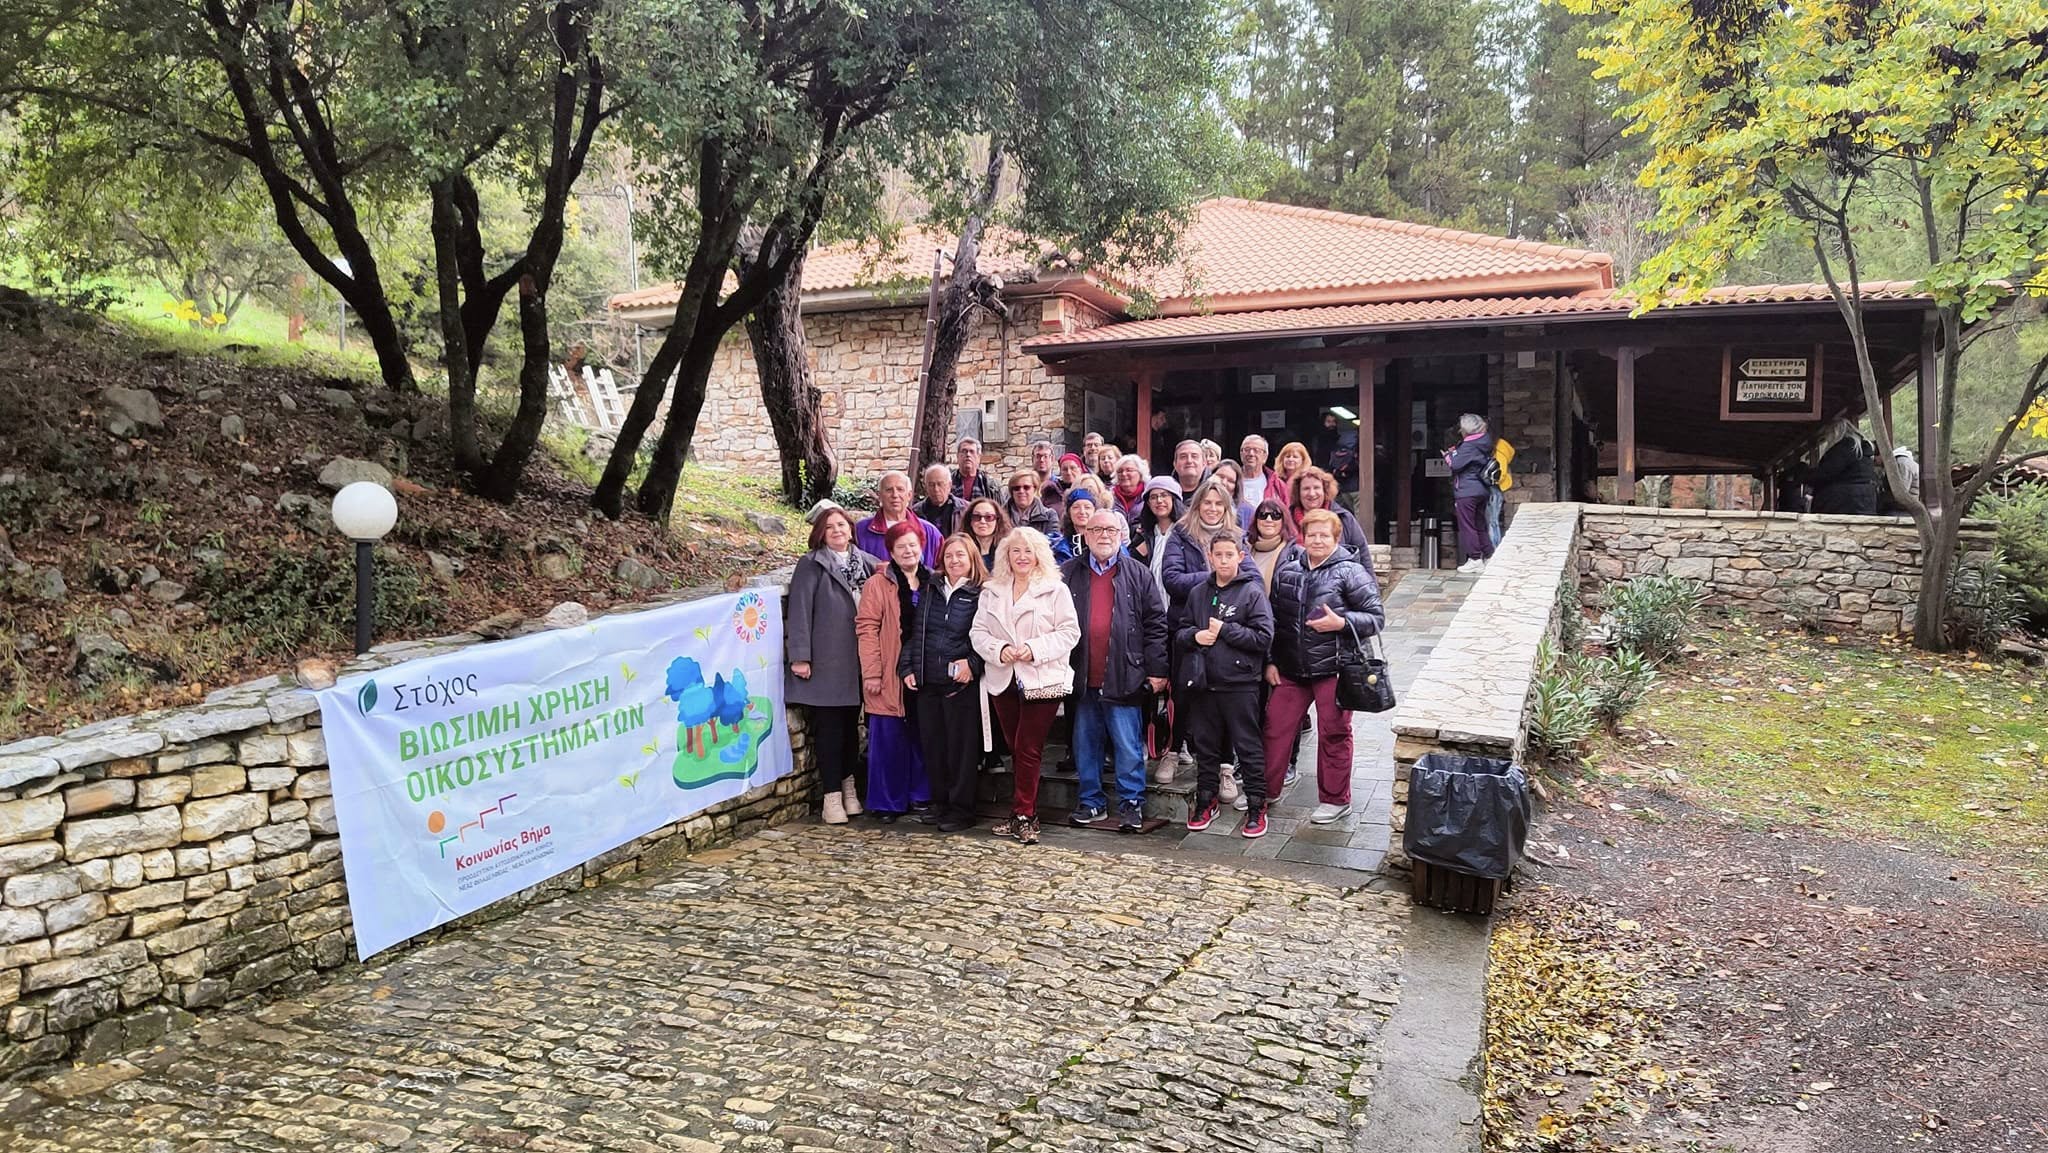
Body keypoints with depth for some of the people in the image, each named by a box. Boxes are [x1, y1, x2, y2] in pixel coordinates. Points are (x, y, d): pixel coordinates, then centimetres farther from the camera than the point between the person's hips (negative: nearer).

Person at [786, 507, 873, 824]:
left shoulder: (865, 561, 12)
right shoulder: (811, 565, -1)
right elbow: (800, 610, -7)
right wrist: (800, 656, -13)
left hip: (856, 661, 4)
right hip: (825, 663, -4)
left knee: (851, 724, 11)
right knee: (828, 727, -1)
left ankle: (848, 783, 25)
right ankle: (832, 795, 6)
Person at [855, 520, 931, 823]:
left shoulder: (932, 584, 11)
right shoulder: (878, 585, -2)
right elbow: (866, 629, -7)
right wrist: (871, 673, -14)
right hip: (890, 676, -4)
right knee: (889, 740, 0)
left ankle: (920, 795, 21)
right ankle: (887, 803, 10)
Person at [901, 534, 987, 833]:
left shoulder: (983, 595, -4)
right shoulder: (931, 590, 12)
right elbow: (915, 632, 14)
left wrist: (972, 663, -19)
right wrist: (907, 668, 7)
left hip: (961, 684, -5)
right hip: (927, 683, 5)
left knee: (961, 747, 1)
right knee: (931, 745, 11)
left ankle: (962, 809, 11)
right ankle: (940, 802, 25)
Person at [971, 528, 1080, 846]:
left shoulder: (1056, 590, -1)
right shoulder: (991, 591, 12)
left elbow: (1069, 632, -6)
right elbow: (979, 632, 8)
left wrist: (1034, 649, -17)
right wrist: (999, 650, -11)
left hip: (1042, 681, -4)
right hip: (1003, 680, 5)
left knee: (1028, 750, -7)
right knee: (1016, 749, 10)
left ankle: (1023, 815, 2)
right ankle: (1026, 815, 19)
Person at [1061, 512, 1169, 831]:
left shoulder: (1137, 574, 3)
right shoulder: (1068, 574, 7)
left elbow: (1156, 623, 1)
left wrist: (1156, 670, -4)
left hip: (1123, 679, -2)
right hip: (1082, 679, 2)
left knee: (1128, 745, 1)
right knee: (1085, 744, 11)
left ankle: (1131, 802, 12)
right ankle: (1091, 801, 24)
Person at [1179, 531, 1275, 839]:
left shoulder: (1252, 592, -5)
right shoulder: (1199, 593, 10)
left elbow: (1264, 637, -12)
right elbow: (1180, 635, 15)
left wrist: (1225, 630, -14)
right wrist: (1194, 636, -7)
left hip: (1240, 684, -4)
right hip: (1203, 684, 5)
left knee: (1249, 746, 3)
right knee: (1205, 745, 14)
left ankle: (1256, 806, 13)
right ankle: (1206, 800, 28)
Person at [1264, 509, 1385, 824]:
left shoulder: (1350, 572, -7)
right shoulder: (1287, 568, 8)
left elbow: (1376, 617, -6)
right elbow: (1273, 617, 14)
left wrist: (1341, 623, -21)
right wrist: (1270, 661, 10)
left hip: (1333, 669, -4)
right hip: (1290, 668, 5)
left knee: (1333, 734, 7)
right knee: (1276, 727, 10)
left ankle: (1335, 800, 21)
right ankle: (1266, 790, 25)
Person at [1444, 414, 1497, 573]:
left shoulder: (1468, 446, -16)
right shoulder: (1483, 445, 11)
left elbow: (1456, 464, -18)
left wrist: (1448, 456, 1)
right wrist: (1455, 453, 10)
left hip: (1467, 491, -9)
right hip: (1481, 490, 9)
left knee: (1467, 525, -2)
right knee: (1479, 525, 16)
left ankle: (1475, 559, -2)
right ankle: (1489, 556, 17)